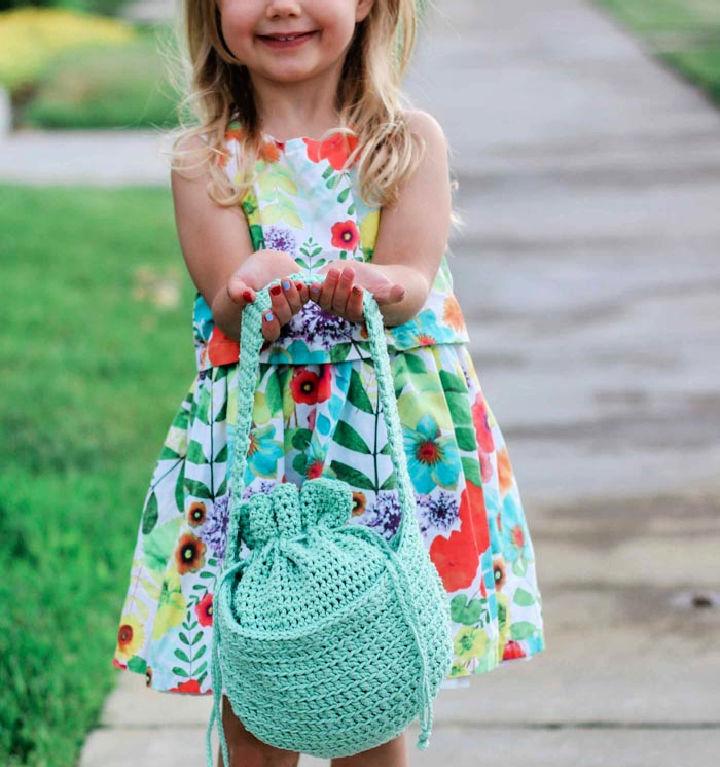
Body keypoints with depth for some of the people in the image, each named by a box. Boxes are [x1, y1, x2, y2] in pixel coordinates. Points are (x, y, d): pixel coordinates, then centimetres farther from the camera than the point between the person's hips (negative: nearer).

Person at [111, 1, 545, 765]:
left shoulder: (410, 142, 1)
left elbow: (411, 286, -12)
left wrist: (357, 288, -36)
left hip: (398, 441, 0)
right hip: (251, 444, 0)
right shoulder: (205, 159, 1)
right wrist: (255, 293, -35)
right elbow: (230, 308, -11)